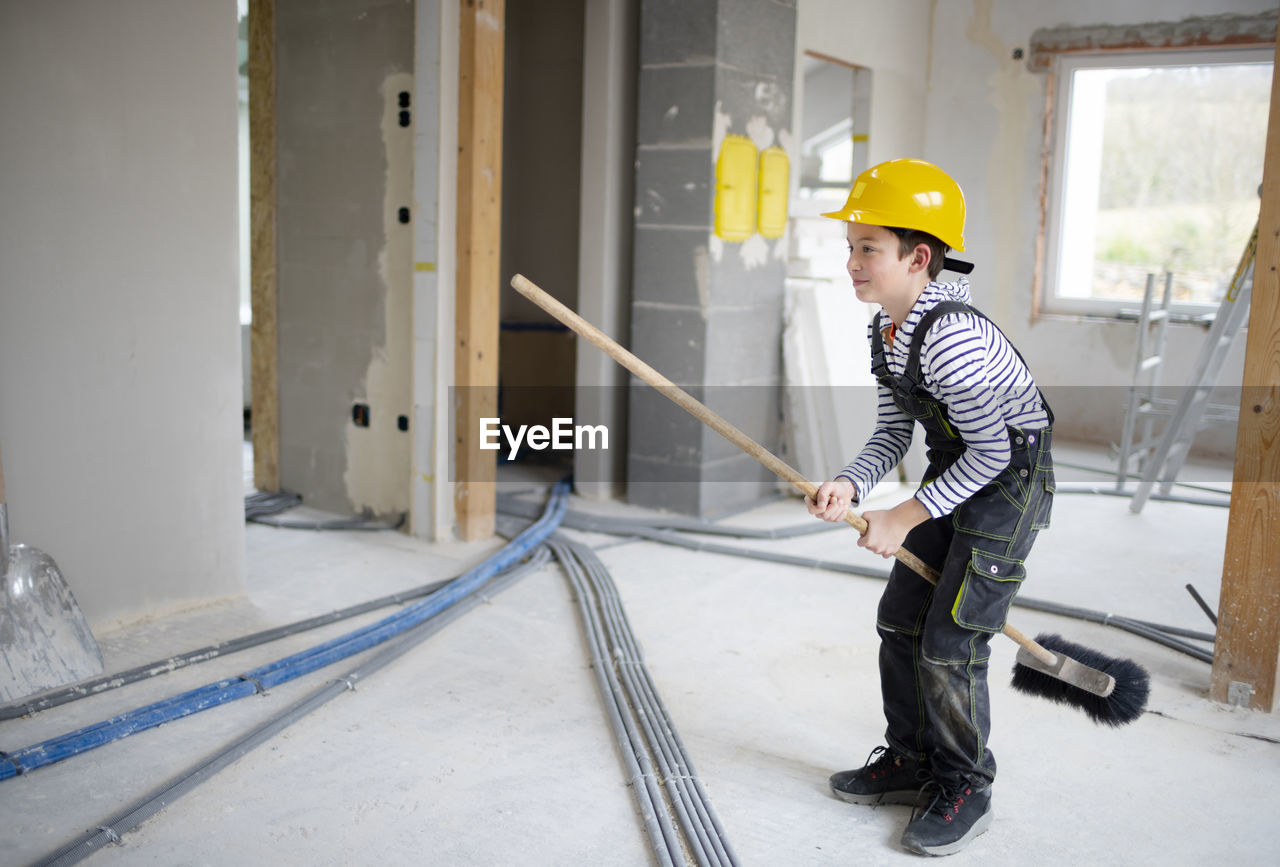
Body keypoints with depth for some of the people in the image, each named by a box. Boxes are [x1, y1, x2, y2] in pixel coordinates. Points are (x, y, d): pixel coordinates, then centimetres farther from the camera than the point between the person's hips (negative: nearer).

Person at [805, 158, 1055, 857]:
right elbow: (892, 431, 5)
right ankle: (911, 763, 29)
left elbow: (992, 448, -24)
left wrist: (905, 518, -20)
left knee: (950, 641, -7)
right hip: (955, 475, 10)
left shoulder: (950, 336, -29)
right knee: (900, 620, 12)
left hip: (1011, 480, -9)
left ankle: (964, 790, 14)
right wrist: (850, 486, -14)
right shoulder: (885, 330, 0)